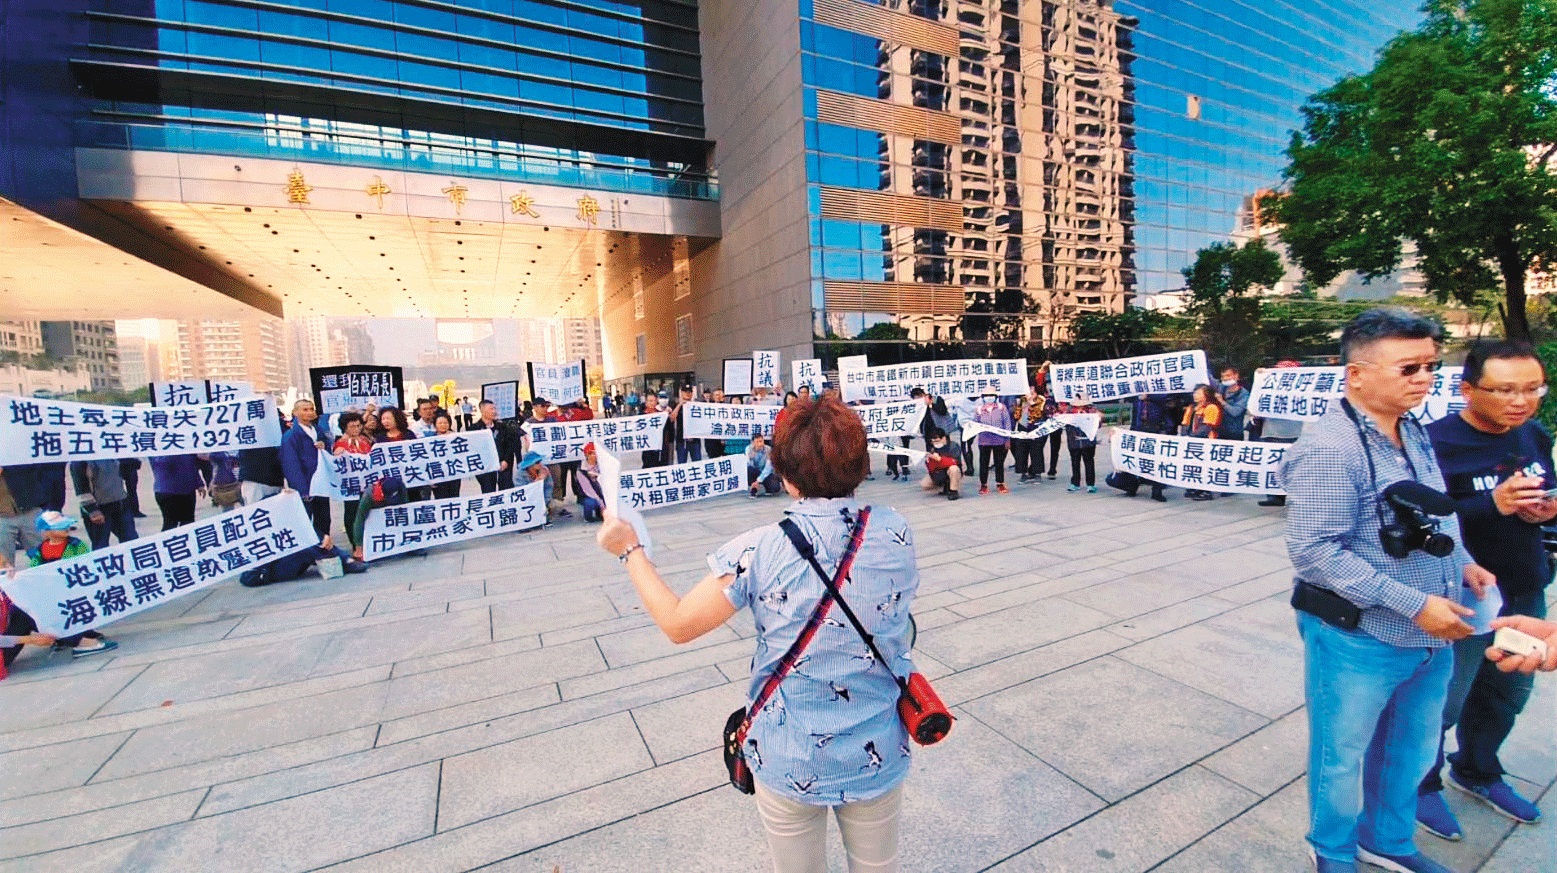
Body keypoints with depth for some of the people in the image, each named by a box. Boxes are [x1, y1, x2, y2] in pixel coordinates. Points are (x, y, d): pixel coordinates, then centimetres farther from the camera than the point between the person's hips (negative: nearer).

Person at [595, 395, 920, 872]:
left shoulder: (760, 551, -23)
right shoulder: (896, 532, -14)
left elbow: (678, 624, -13)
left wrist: (629, 548, -1)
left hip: (789, 763, -2)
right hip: (878, 759, 2)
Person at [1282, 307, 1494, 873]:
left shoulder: (1414, 432, 4)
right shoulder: (1330, 449, -25)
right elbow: (1313, 551, -27)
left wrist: (1460, 562, 3)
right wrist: (1412, 603, -24)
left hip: (1431, 637, 9)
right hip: (1358, 640, -8)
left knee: (1411, 752, 27)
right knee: (1342, 757, 13)